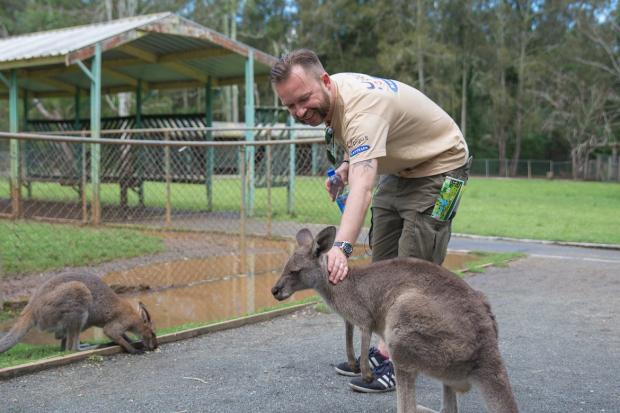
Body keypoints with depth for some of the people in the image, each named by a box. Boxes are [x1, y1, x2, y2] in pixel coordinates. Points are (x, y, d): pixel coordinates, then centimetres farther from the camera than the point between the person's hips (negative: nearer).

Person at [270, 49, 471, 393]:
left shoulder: (361, 107, -38)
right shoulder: (327, 96, -10)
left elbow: (362, 186, -52)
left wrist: (341, 246, -64)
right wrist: (345, 166, -7)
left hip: (437, 166, -9)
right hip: (400, 168, 10)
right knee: (383, 262, 10)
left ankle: (399, 362, -6)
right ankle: (384, 350, 19)